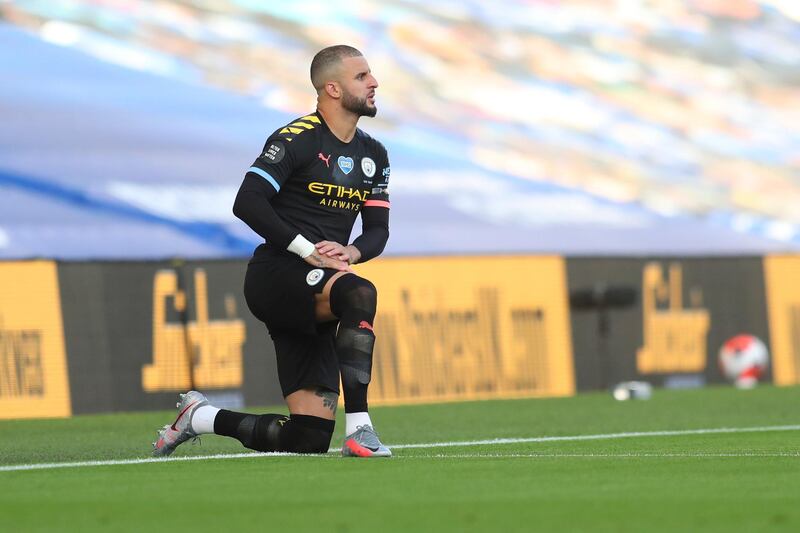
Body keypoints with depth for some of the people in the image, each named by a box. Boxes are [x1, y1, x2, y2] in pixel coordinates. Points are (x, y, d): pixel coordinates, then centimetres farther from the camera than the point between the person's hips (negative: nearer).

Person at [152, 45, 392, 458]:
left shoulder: (374, 155, 15)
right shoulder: (296, 140, -8)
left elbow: (377, 230, 15)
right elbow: (247, 203, -16)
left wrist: (351, 252, -8)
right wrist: (307, 250, -21)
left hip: (310, 307, 7)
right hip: (276, 274, -7)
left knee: (309, 438, -4)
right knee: (359, 293, -38)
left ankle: (200, 417, 19)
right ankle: (359, 429, -39)